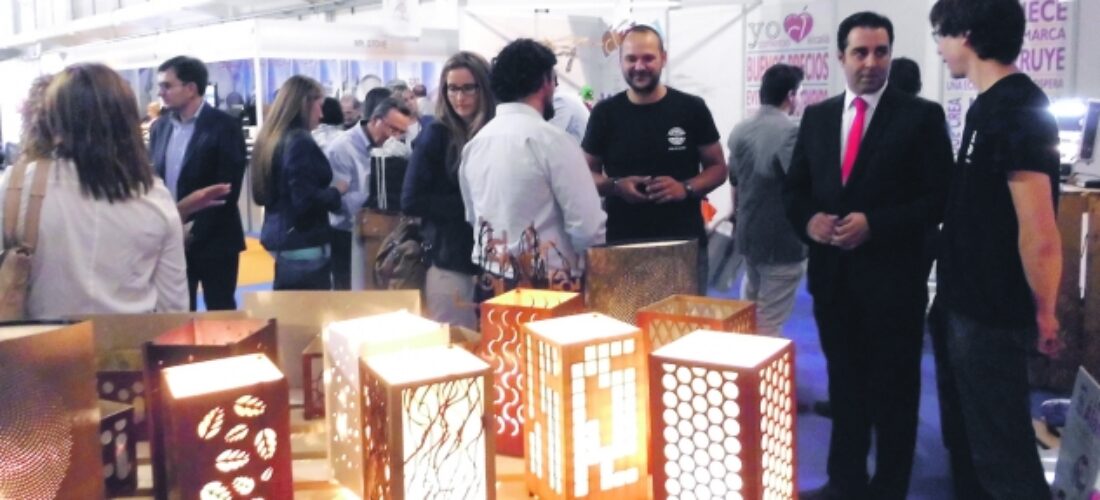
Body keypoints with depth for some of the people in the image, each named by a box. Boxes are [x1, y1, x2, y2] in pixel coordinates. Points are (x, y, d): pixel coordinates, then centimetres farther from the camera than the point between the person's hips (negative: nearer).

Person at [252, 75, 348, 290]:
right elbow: (306, 199, -24)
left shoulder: (270, 139, 9)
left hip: (280, 238, 9)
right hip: (304, 244, -9)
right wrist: (336, 191, -6)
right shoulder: (300, 143, -17)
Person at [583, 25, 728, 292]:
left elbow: (718, 167, 6)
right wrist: (615, 186, -12)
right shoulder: (605, 113, 3)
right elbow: (586, 173, 10)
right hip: (623, 246, 1)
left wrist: (686, 188, -14)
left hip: (685, 244, 0)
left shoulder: (692, 108, 0)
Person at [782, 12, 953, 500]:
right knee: (844, 383, 16)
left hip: (891, 277, -4)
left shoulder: (921, 115, -5)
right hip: (832, 274, 4)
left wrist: (874, 224, -20)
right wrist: (809, 219, -9)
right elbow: (794, 188, 12)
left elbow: (939, 198, -9)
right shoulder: (817, 116, 9)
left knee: (893, 390, 8)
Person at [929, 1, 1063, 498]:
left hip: (992, 316, -9)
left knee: (1000, 449, 3)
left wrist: (1044, 315, -13)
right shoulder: (989, 105, 10)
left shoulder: (1018, 110, -20)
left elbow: (1039, 233, -24)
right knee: (965, 438, 21)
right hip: (962, 306, 9)